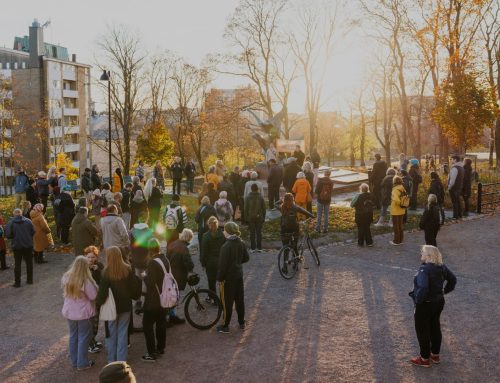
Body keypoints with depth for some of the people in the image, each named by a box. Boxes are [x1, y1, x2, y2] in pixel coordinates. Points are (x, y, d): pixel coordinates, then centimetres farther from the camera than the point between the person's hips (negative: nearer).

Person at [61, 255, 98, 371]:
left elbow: (65, 292, 8)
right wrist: (94, 286, -3)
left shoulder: (66, 277, -5)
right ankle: (82, 363, 14)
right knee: (83, 338, 7)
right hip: (83, 313, -6)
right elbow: (93, 296, -18)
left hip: (69, 312, 6)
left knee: (73, 336, 19)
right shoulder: (86, 281, -23)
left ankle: (74, 361, 29)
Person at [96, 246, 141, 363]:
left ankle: (112, 359, 23)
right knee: (123, 332, 12)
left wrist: (98, 302, -2)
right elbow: (134, 286, -3)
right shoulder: (127, 269, -9)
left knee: (111, 333, 14)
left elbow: (102, 292, -18)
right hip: (125, 306, 3)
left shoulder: (106, 273, -19)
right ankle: (122, 359, 17)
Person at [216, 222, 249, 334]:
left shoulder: (226, 246, -23)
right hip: (239, 275, 7)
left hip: (228, 277, -6)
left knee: (227, 302, 5)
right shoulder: (242, 243, -3)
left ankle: (225, 326, 16)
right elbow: (246, 258, 8)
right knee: (240, 299, 18)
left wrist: (219, 278, -11)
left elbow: (223, 264, -20)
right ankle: (241, 323, 30)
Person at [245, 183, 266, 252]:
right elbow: (264, 208, 1)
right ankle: (259, 248, 7)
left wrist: (246, 218, 5)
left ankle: (253, 248, 5)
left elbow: (246, 209, -3)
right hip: (259, 218, 1)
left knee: (252, 233, 4)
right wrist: (263, 217, 10)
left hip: (251, 218, -1)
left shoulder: (248, 197, -5)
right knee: (259, 232, 6)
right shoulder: (261, 197, -2)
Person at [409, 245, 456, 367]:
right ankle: (435, 355, 39)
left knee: (422, 331, 11)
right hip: (439, 302, 8)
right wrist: (444, 291, 13)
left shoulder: (424, 269, -29)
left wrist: (417, 300, -23)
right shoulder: (442, 267, -3)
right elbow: (453, 279, 8)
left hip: (425, 305, -8)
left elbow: (423, 288, -39)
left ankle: (424, 359, 25)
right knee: (435, 328, 23)